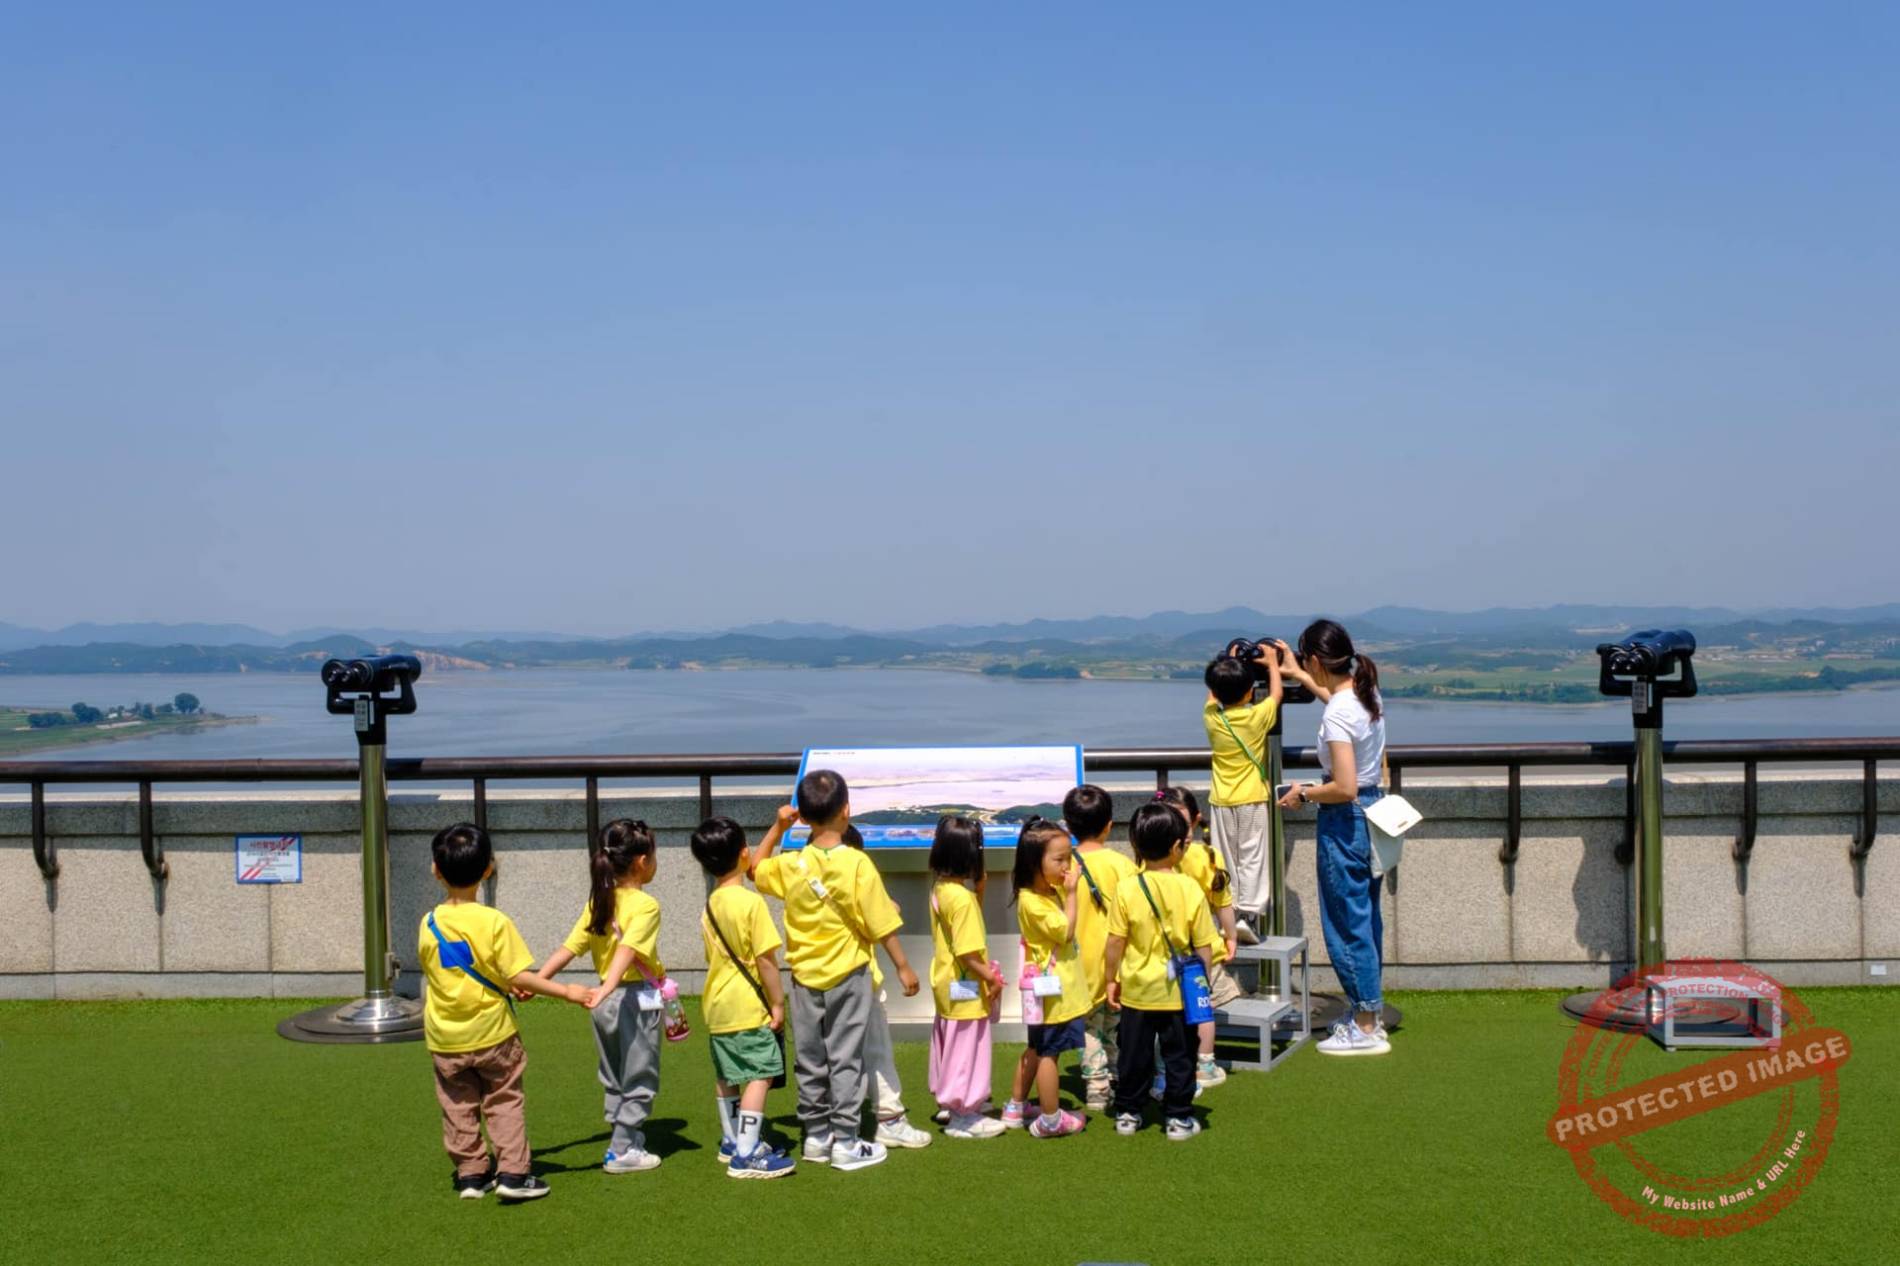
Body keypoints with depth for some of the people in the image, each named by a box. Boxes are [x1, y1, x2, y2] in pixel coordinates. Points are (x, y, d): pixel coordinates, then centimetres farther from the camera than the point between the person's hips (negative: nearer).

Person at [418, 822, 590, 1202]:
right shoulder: (494, 922, -17)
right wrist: (566, 991, -9)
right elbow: (519, 977, -18)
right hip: (491, 1032, -3)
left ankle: (471, 1173, 19)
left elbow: (435, 972, 7)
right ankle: (513, 1173, 5)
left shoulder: (428, 925, -5)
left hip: (445, 1039, 3)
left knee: (458, 1107, 14)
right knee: (504, 1101, 9)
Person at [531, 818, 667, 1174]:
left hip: (607, 1002, 7)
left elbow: (567, 949, 0)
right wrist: (606, 990, -39)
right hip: (637, 1000, -7)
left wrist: (535, 980, -1)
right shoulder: (645, 905, -15)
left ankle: (626, 1141, 26)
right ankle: (622, 1151, 7)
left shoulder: (598, 902, 6)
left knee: (614, 1080, 19)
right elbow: (627, 951, -29)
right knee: (639, 1080, 5)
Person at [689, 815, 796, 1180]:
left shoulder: (710, 906, 6)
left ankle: (732, 1141, 32)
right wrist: (777, 1002, -10)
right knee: (759, 1075, -7)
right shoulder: (751, 902, -17)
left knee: (727, 1076, 19)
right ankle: (746, 1155, -11)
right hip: (750, 1006, -8)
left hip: (718, 1005, 8)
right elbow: (765, 958, -17)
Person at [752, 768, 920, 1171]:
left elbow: (756, 869, 17)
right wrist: (903, 967, -4)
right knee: (845, 1058, 2)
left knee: (809, 1061, 13)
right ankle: (845, 1143, 5)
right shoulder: (857, 865, -15)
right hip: (848, 975, -4)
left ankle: (816, 1136, 22)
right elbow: (880, 924, -13)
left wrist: (777, 828, 13)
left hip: (805, 976, 4)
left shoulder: (791, 865, -4)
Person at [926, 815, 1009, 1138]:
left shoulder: (940, 888, 2)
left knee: (950, 1045, 21)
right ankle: (963, 1117, 11)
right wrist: (993, 978, -15)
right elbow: (967, 953, -26)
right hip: (965, 989, -9)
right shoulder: (962, 897, -25)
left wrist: (978, 890, 0)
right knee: (966, 1048, 2)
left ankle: (952, 1102, 35)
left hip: (948, 986, 9)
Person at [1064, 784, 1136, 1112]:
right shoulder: (1120, 864, -12)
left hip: (1082, 961, 1)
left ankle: (1095, 1089, 12)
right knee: (1117, 1026, 12)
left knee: (1090, 1026, 12)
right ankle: (1120, 1084, 16)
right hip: (1116, 959, -1)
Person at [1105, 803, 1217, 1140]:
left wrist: (1112, 979, 6)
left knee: (1134, 1054, 13)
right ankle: (1178, 1117, 17)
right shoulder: (1190, 889, -12)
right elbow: (1204, 946, -6)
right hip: (1179, 990, -1)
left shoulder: (1126, 889, -12)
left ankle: (1127, 1113, 23)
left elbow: (1116, 943, -7)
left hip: (1137, 989, 1)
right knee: (1179, 1055, 11)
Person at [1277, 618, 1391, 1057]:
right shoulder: (1368, 694, 3)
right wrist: (1303, 679, 35)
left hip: (1344, 822, -9)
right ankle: (1369, 1012, 29)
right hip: (1372, 812, 9)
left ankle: (1365, 1028, 11)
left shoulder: (1336, 715, -24)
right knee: (1366, 918, 18)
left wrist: (1304, 794, -12)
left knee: (1346, 924, 2)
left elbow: (1345, 788, -27)